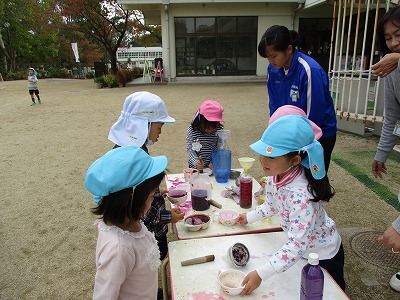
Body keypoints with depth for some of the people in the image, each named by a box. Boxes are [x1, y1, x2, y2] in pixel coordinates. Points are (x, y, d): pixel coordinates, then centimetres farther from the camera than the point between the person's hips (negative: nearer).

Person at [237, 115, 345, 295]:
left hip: (324, 255, -7)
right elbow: (271, 206, 4)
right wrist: (249, 217, 15)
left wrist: (261, 274, -43)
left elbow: (297, 245, -42)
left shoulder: (301, 194, -42)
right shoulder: (274, 176, -17)